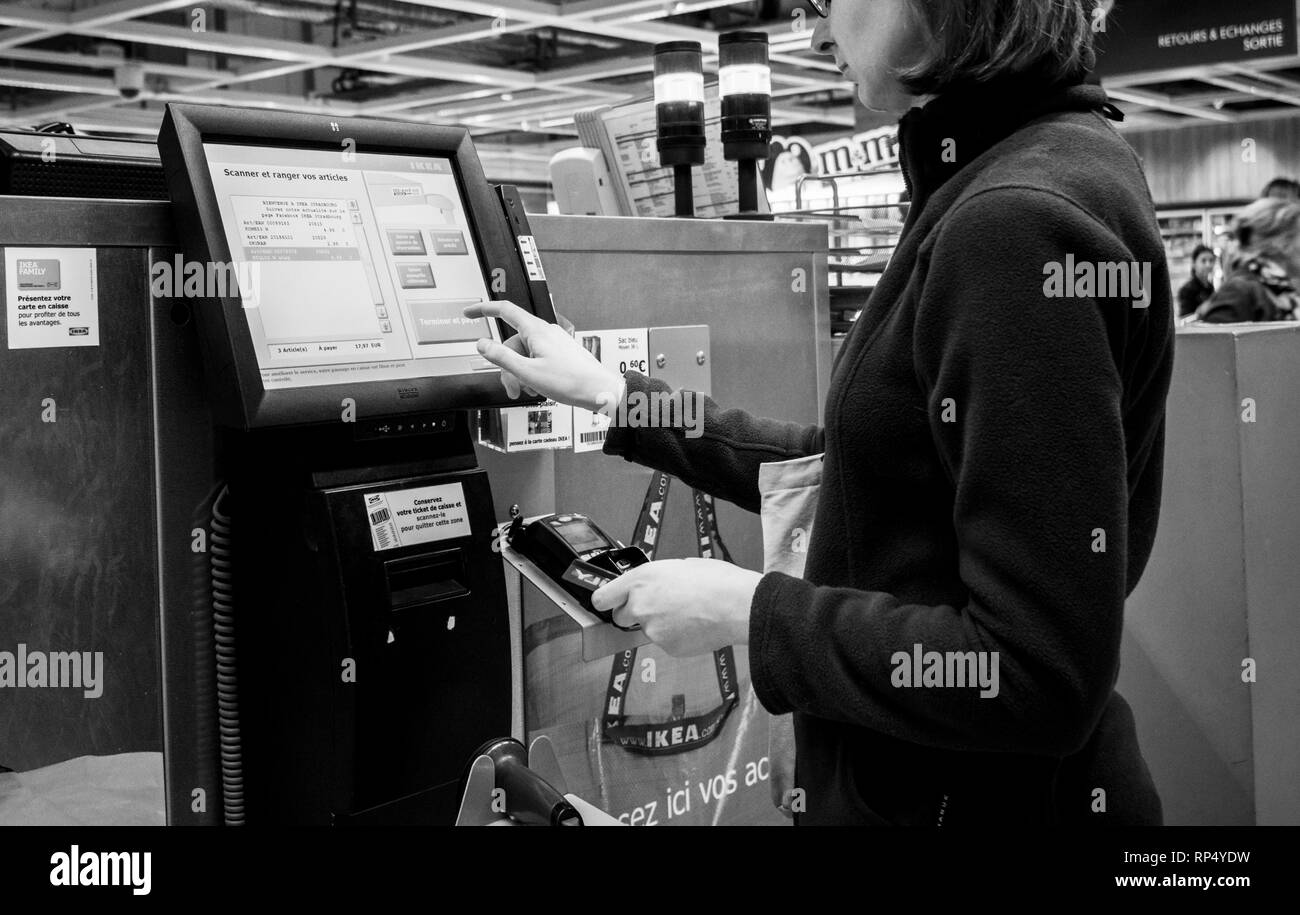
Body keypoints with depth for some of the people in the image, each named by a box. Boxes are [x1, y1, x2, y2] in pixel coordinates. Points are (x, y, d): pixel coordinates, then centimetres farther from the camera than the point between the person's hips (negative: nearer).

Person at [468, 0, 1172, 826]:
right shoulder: (1015, 179, 7)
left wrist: (748, 609, -17)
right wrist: (614, 397, 16)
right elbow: (853, 472, 14)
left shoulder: (1022, 223, -24)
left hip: (983, 794, -9)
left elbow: (1035, 674, -26)